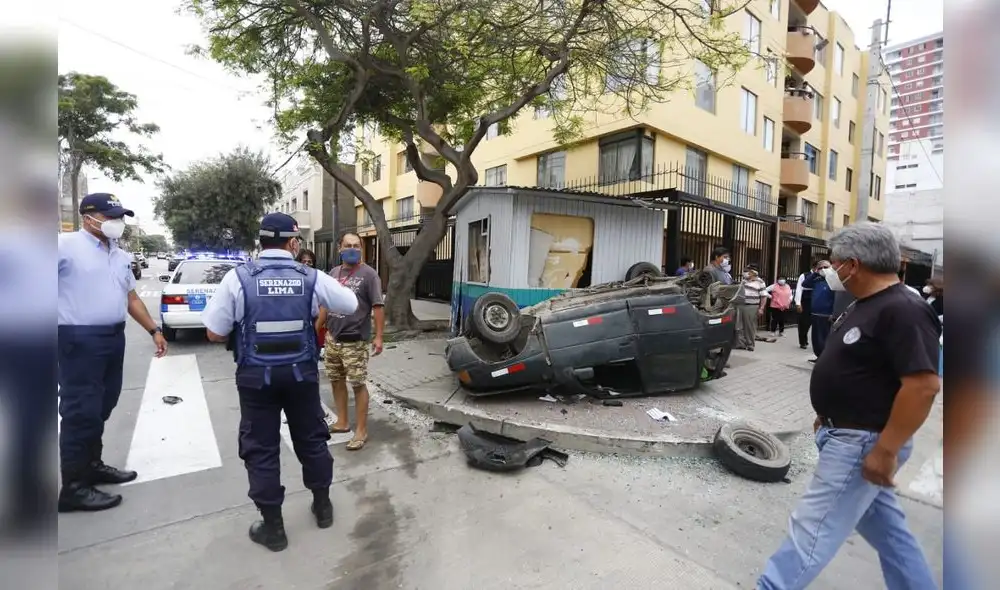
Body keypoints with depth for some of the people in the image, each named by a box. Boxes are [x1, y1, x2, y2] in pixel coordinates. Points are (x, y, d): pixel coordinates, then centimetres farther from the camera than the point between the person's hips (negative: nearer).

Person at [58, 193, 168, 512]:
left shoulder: (121, 255, 15)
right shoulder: (66, 245, -8)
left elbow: (131, 298, 21)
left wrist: (154, 330, 19)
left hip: (114, 338, 7)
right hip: (80, 340, -7)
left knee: (100, 409, 16)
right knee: (81, 412, -2)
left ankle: (92, 465, 31)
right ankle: (74, 487, 9)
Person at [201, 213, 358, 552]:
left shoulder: (238, 278, -9)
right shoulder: (312, 278, -6)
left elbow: (215, 334, -6)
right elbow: (352, 305, 6)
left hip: (256, 376, -1)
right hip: (302, 373, 1)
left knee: (261, 449, 12)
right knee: (312, 439, 18)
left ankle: (272, 527, 23)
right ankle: (322, 505, 35)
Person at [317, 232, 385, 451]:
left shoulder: (368, 274, -8)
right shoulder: (333, 273, 11)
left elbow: (378, 307, -12)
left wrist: (379, 337, -17)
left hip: (355, 341, -7)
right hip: (332, 338, 7)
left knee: (359, 384, -2)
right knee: (337, 380, 15)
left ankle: (361, 431, 7)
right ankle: (342, 422, 30)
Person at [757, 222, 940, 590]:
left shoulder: (902, 311, -22)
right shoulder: (865, 304, 10)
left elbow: (923, 385, -27)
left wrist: (885, 450, -25)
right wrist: (827, 415, 21)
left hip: (862, 443, -10)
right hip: (847, 434, 10)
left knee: (812, 528, 0)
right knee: (885, 526, 22)